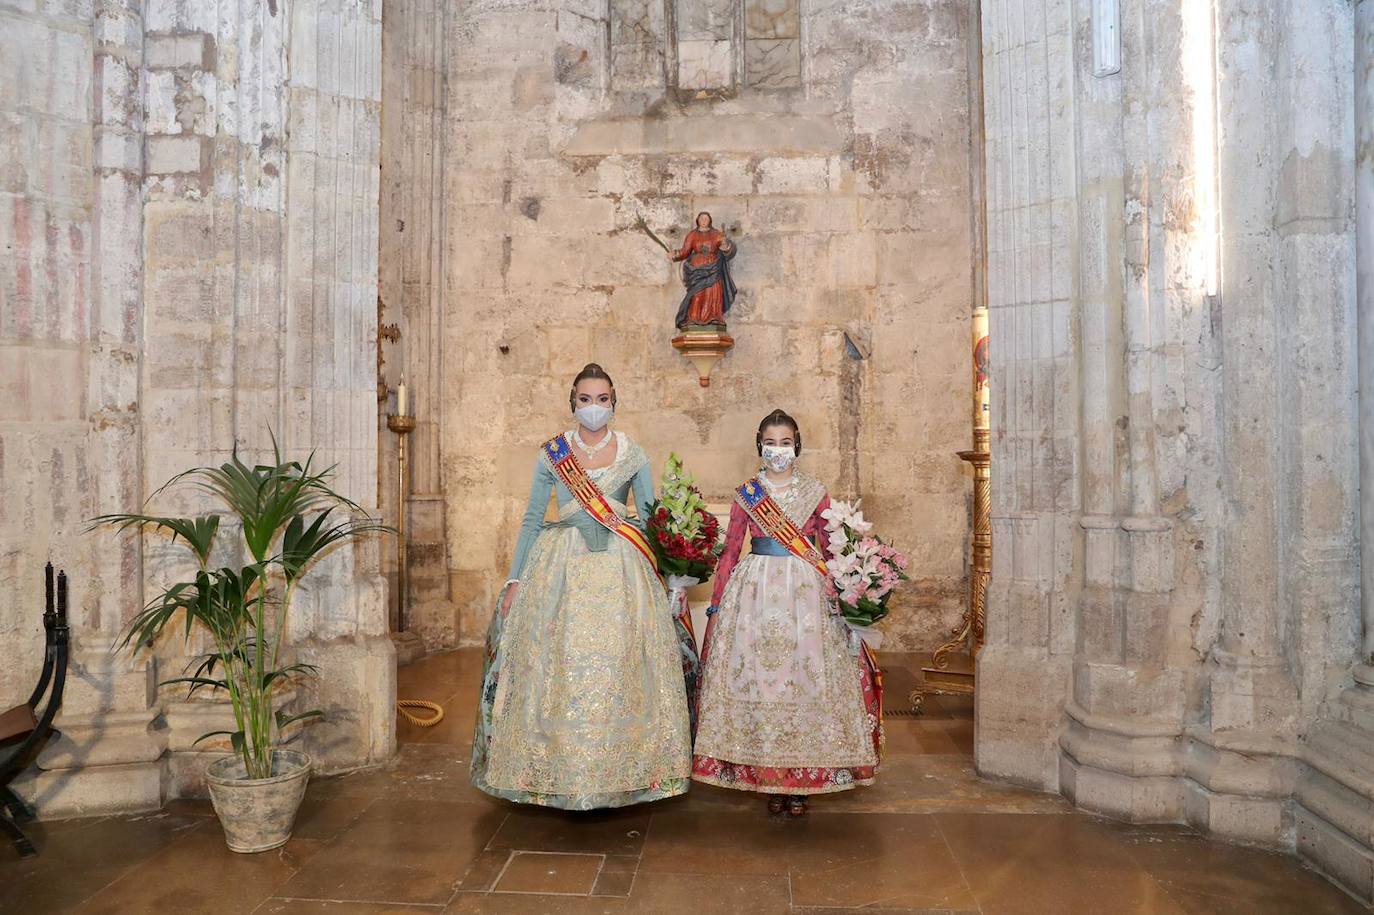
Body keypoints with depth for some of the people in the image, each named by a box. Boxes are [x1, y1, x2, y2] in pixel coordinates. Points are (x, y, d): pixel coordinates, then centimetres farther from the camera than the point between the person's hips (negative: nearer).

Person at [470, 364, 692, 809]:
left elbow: (651, 519, 8)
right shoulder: (551, 453, 6)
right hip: (561, 565, 0)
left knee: (618, 670, -2)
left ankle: (617, 770, 13)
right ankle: (555, 769, 13)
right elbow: (532, 519, 7)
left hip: (619, 567, 0)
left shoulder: (633, 454, 6)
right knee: (557, 667, -1)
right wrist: (514, 580, 2)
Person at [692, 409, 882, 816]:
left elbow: (832, 550, 6)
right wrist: (716, 605, 4)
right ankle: (767, 776, 15)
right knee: (757, 679, 1)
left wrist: (839, 595, -4)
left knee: (805, 678, 0)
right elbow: (730, 552, 7)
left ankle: (801, 780, 12)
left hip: (807, 592, 0)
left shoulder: (815, 492, 5)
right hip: (756, 592, 1)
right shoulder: (746, 494, 6)